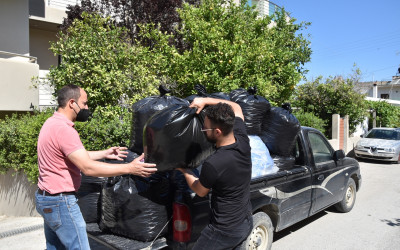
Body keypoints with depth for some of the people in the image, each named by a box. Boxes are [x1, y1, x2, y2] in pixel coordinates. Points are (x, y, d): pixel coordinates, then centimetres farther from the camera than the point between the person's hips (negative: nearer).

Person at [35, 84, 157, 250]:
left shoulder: (52, 123, 10)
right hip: (60, 202, -10)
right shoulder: (64, 129, -23)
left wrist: (104, 154, 19)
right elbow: (88, 168, -28)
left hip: (45, 198, 10)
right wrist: (129, 168, -26)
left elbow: (77, 156, 19)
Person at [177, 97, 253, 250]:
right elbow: (236, 108, 7)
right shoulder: (243, 141, -13)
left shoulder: (213, 164, -31)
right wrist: (205, 101, 0)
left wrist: (183, 170, 7)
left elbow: (200, 191, -8)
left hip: (226, 231, -7)